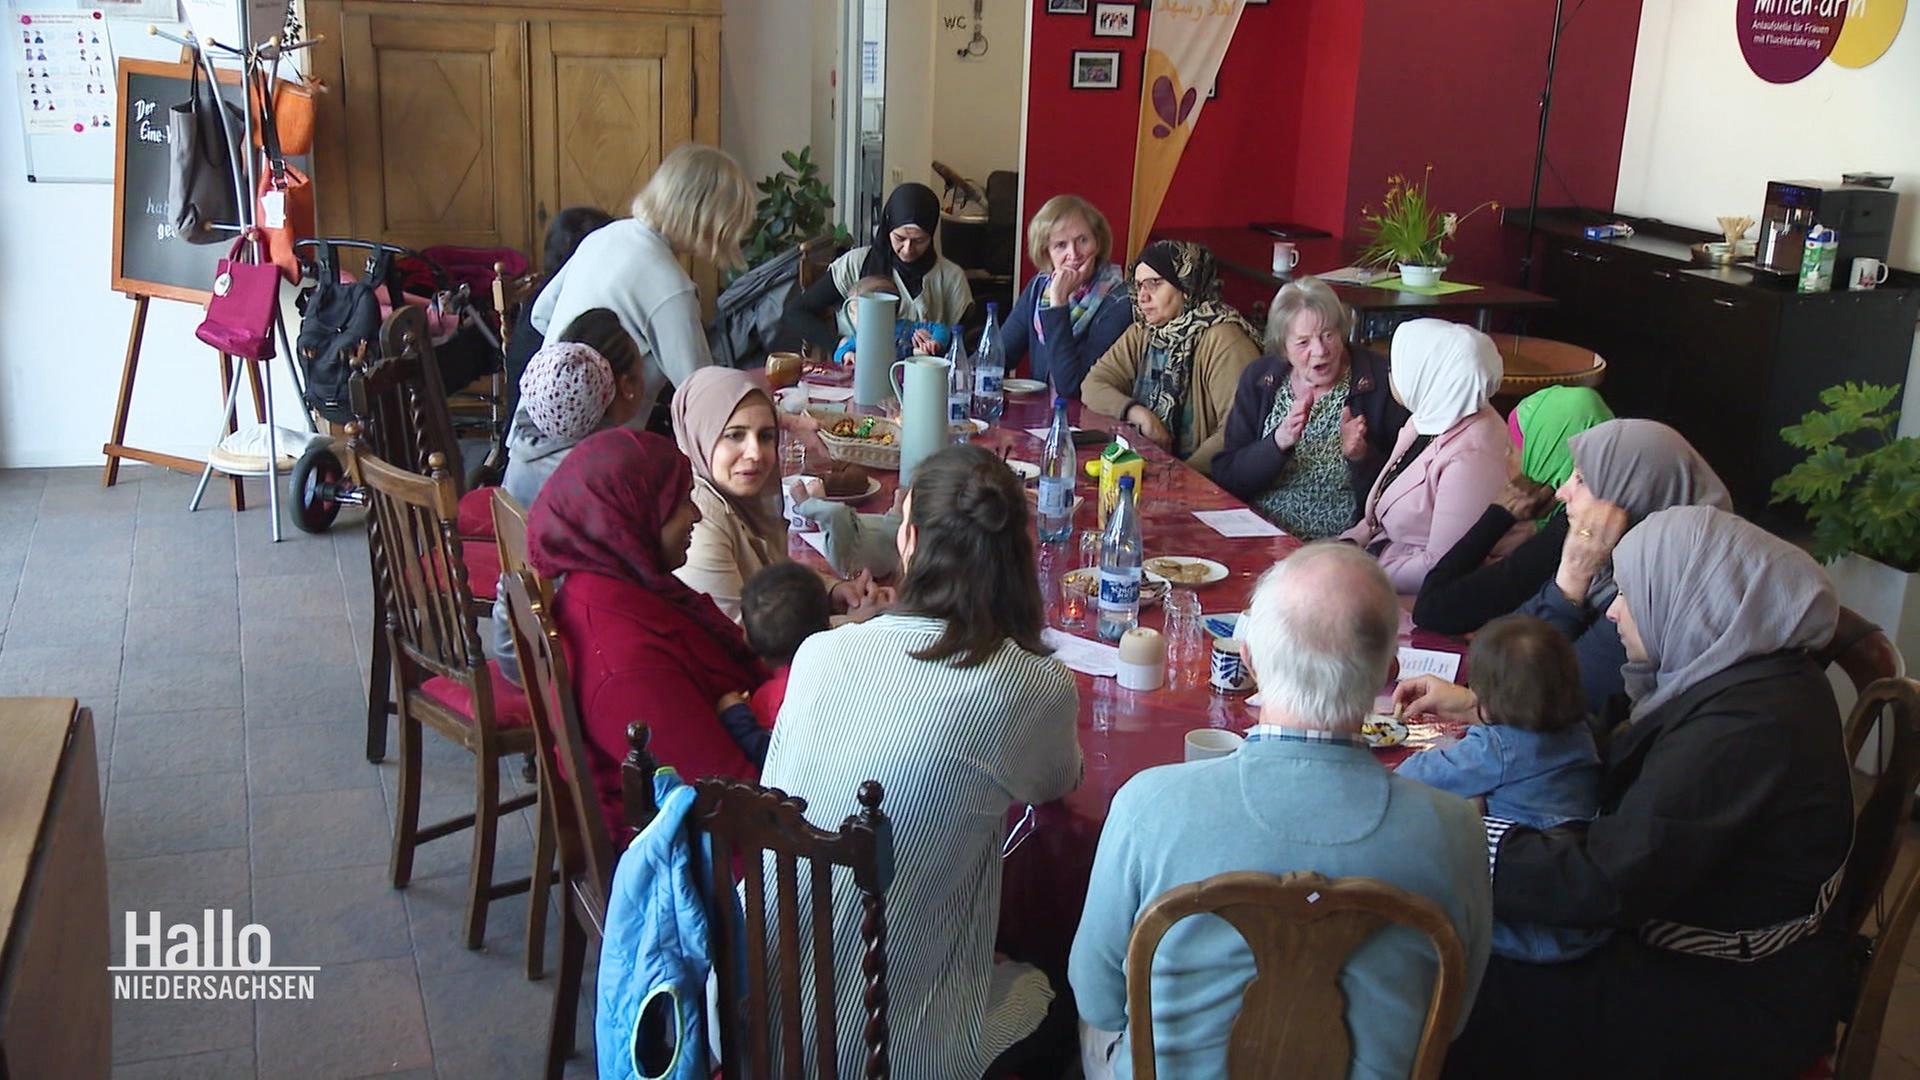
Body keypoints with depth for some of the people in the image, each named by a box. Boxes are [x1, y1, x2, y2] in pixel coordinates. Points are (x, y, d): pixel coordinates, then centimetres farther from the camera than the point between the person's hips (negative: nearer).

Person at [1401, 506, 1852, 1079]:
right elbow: (1617, 743, 16)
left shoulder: (1740, 730, -31)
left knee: (1469, 1003, -9)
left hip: (1741, 1005, -9)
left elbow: (1599, 882, -32)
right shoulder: (1749, 675, 1)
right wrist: (1477, 706, 16)